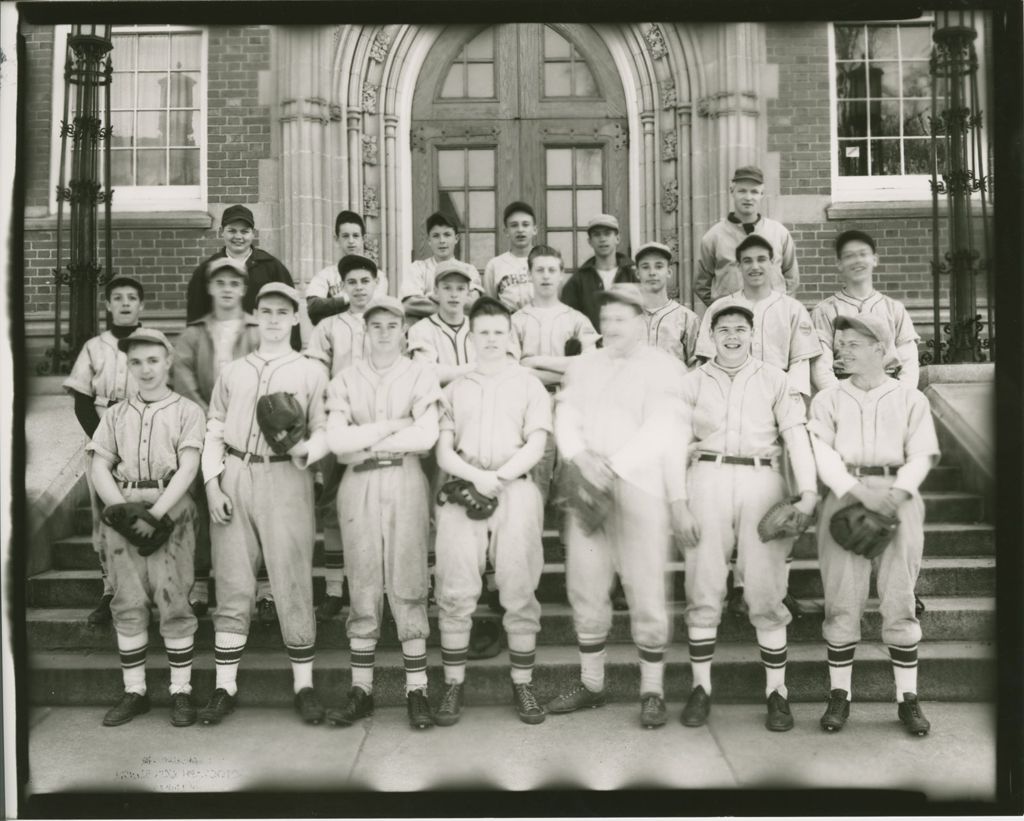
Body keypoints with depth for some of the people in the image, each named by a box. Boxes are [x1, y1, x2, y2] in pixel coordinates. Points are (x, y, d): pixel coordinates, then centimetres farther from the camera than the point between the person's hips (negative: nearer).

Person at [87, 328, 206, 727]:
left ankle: (181, 691, 4)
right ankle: (134, 691, 12)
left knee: (172, 600, -5)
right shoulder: (115, 415, 15)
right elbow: (100, 469, 7)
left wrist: (155, 515, -15)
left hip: (170, 509, -3)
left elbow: (188, 469, -4)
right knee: (127, 602, 3)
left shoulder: (186, 411, 6)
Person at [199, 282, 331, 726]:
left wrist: (304, 449, -16)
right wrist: (212, 485, 1)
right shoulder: (231, 371, 16)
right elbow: (213, 431, 13)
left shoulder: (311, 372, 10)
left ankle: (303, 684, 9)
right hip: (234, 477, 2)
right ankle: (225, 686, 13)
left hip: (286, 478, -2)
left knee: (292, 583, -2)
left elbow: (325, 430, 6)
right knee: (232, 586, 4)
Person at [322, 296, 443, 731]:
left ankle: (417, 690, 6)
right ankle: (361, 689, 12)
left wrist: (364, 444, -5)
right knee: (362, 587, 4)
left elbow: (425, 437, -8)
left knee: (408, 585, -2)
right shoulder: (346, 379, 10)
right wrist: (394, 425, -8)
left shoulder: (420, 375, 5)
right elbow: (336, 439, -4)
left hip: (405, 482, -1)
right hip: (358, 486, 2)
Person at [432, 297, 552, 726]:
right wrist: (475, 476, -10)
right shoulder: (455, 388, 16)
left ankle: (523, 684, 7)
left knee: (519, 591, -2)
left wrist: (499, 477, -11)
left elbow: (535, 446, 3)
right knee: (455, 592, -3)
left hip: (515, 489, -1)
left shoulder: (529, 384, 12)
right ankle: (453, 686, 5)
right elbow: (443, 452, 9)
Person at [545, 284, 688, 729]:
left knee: (646, 592, -3)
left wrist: (613, 467, -16)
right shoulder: (582, 366, 18)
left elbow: (660, 432, -7)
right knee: (585, 588, 8)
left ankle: (652, 691, 9)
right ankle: (590, 683, 21)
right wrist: (581, 459, -11)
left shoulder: (663, 367, 3)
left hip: (640, 487, -4)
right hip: (586, 487, 5)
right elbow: (565, 418, 8)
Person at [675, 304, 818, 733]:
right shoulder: (692, 382, 12)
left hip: (762, 482, 0)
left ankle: (777, 692, 9)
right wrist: (678, 505, -2)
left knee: (766, 592, -1)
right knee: (703, 592, 1)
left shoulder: (774, 380, 12)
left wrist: (809, 493, -12)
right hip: (708, 481, 1)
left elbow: (796, 436, 1)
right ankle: (700, 689, 12)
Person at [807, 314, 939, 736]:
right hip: (844, 497, 0)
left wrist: (898, 492, -16)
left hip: (899, 499, 0)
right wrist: (860, 491, -18)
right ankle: (839, 694, 9)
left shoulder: (910, 399, 9)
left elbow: (921, 455, 2)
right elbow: (823, 453, -3)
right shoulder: (827, 399, 8)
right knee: (842, 602, 0)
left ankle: (908, 698, 10)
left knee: (899, 600, 1)